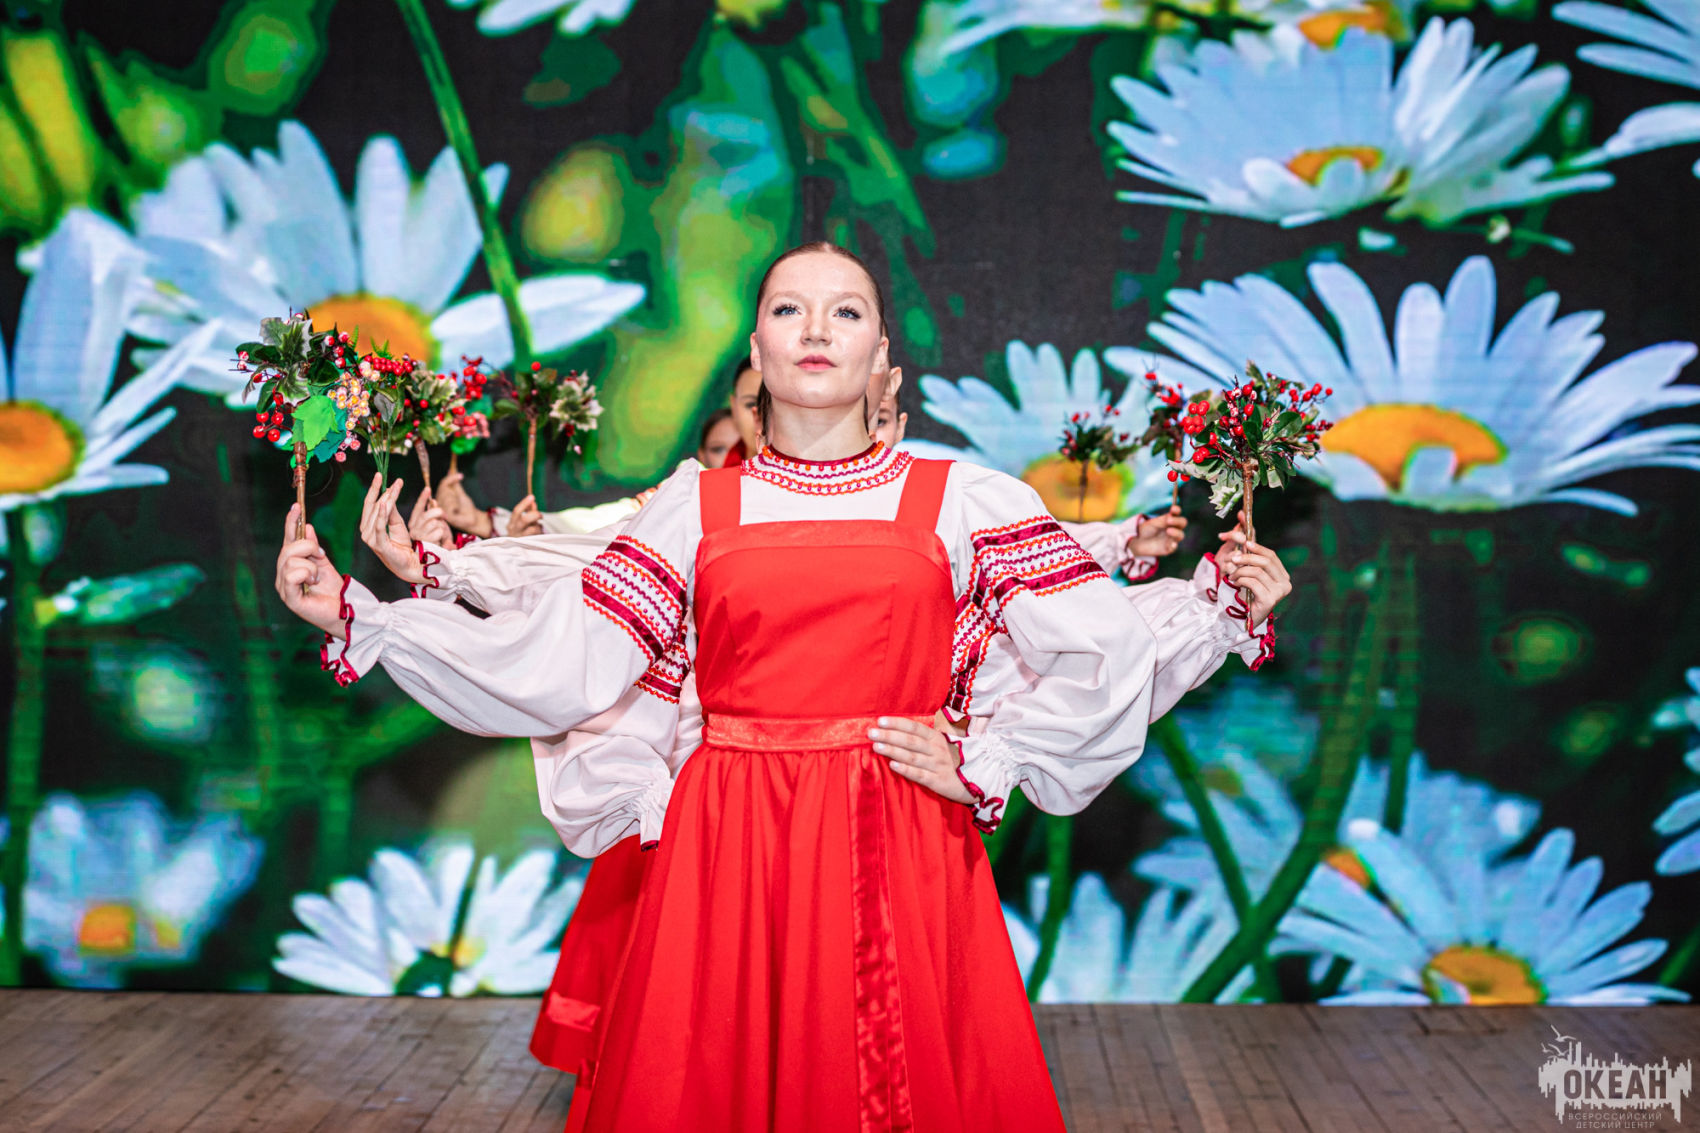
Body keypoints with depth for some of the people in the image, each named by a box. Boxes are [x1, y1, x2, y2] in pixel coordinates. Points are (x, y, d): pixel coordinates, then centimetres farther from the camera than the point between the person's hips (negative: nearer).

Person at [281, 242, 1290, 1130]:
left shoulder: (963, 499, 6)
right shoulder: (696, 505, 8)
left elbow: (1105, 652, 1)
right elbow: (554, 667, 2)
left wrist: (986, 771, -3)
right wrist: (355, 616, -1)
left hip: (904, 853, 0)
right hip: (727, 849, 1)